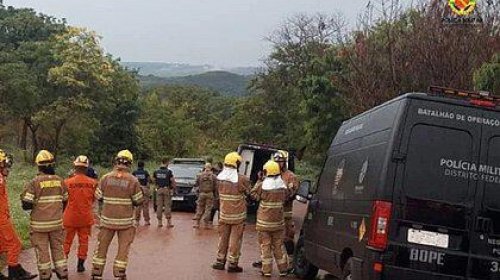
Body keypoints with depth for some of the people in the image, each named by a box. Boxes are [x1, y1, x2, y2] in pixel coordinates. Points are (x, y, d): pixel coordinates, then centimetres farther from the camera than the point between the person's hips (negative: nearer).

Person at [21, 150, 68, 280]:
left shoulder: (34, 182, -13)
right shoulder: (60, 180, -1)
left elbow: (26, 204, -14)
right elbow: (65, 201, 9)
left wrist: (36, 204, 8)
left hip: (39, 223, -3)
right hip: (57, 222, 3)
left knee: (42, 251, 7)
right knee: (58, 248, 15)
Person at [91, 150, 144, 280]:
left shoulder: (106, 178, -5)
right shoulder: (132, 180, -9)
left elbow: (98, 197, 4)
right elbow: (138, 201, -3)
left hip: (107, 219, 2)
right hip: (125, 220, -2)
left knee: (102, 247, 14)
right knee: (123, 249, 9)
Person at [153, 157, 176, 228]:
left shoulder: (156, 172, 2)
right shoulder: (169, 172, -11)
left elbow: (154, 180, 9)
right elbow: (173, 181, -10)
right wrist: (174, 188, 6)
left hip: (159, 190, 3)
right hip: (167, 190, -3)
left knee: (159, 206, 7)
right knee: (167, 206, 0)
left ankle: (159, 222, 10)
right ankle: (168, 222, 1)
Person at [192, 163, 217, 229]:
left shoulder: (200, 175, -2)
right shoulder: (213, 176, -5)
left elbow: (196, 184, 4)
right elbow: (215, 186, -4)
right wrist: (214, 193, 12)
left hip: (201, 193, 1)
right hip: (210, 194, -1)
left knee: (199, 208, 10)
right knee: (208, 209, 4)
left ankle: (196, 222, 7)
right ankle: (205, 223, 4)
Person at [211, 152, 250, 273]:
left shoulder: (219, 178, -3)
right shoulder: (241, 180, -19)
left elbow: (218, 193, 8)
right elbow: (249, 193, -7)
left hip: (224, 214, 4)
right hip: (238, 215, -4)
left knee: (223, 237, 15)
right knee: (235, 239, 5)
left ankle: (220, 261, 22)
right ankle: (232, 264, 9)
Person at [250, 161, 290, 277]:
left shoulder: (262, 185, -14)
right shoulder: (282, 185, -1)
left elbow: (253, 195, 1)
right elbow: (286, 197, 14)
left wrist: (258, 181, 5)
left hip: (264, 222, -3)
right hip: (278, 221, 4)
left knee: (265, 245, 5)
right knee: (279, 245, 14)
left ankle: (267, 270, 6)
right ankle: (283, 269, 19)